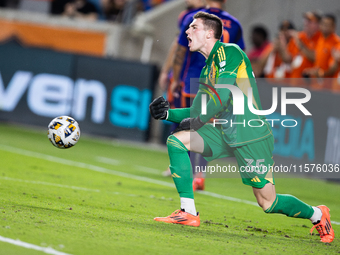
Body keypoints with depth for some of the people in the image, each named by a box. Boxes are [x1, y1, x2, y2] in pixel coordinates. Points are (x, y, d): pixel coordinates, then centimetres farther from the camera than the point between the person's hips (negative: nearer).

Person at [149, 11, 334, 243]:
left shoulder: (229, 52, -8)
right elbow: (198, 112, 21)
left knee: (268, 204, -4)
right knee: (176, 140, -9)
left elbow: (223, 95, -20)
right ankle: (189, 213, -10)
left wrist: (197, 121, -12)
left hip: (251, 136, -8)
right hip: (225, 133, 8)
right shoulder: (208, 68, 18)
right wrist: (168, 114, 7)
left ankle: (317, 215, 24)